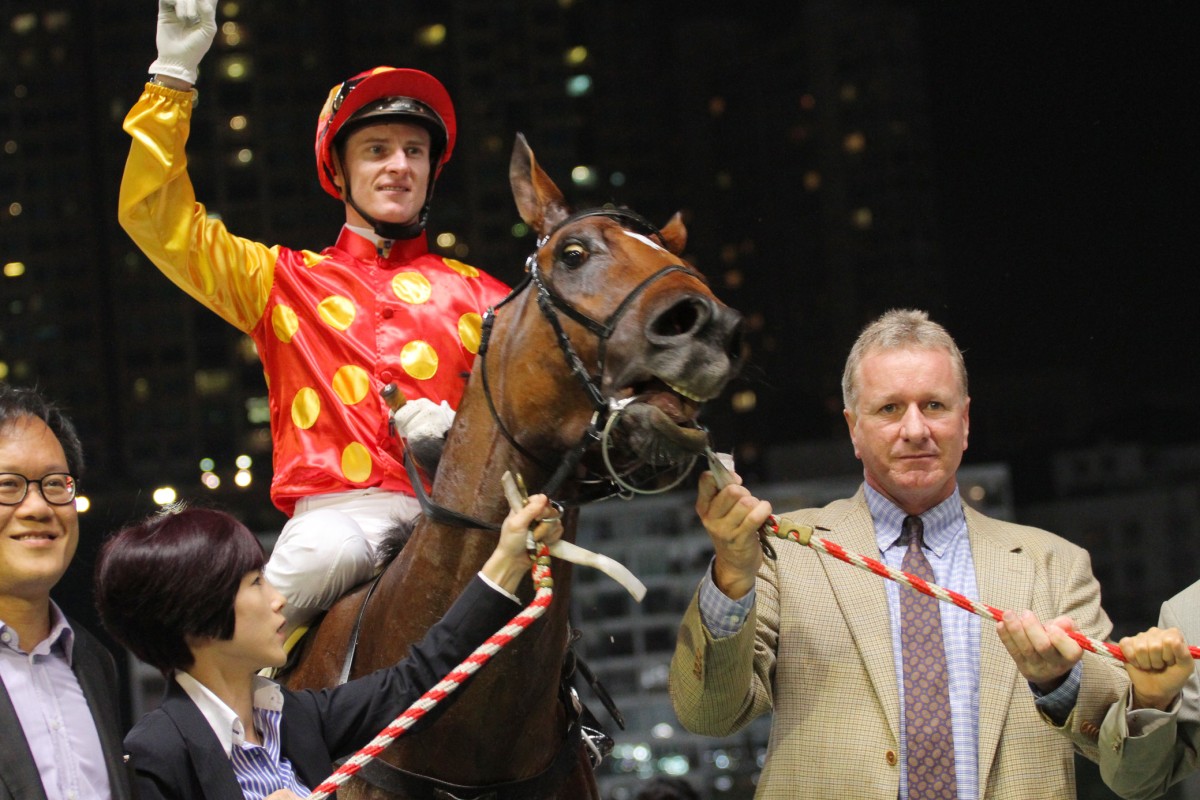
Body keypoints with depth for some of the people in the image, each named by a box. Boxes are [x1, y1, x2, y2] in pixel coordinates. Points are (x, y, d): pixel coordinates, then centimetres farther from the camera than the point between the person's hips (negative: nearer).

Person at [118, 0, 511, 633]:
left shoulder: (479, 295, 22)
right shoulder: (283, 281, 20)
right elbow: (157, 219, 12)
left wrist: (460, 430, -8)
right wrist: (174, 75, 6)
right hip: (338, 513, -1)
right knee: (328, 554, -37)